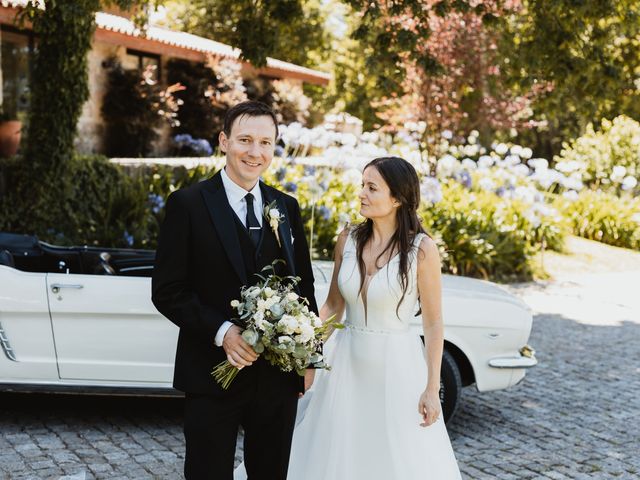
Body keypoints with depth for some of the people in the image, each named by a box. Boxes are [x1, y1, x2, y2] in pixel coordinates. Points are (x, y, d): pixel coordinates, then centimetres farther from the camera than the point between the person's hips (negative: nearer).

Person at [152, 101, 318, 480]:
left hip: (279, 375, 4)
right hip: (212, 376, -4)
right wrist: (221, 331, -20)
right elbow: (167, 291, -9)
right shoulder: (189, 204, -7)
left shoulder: (287, 207, 7)